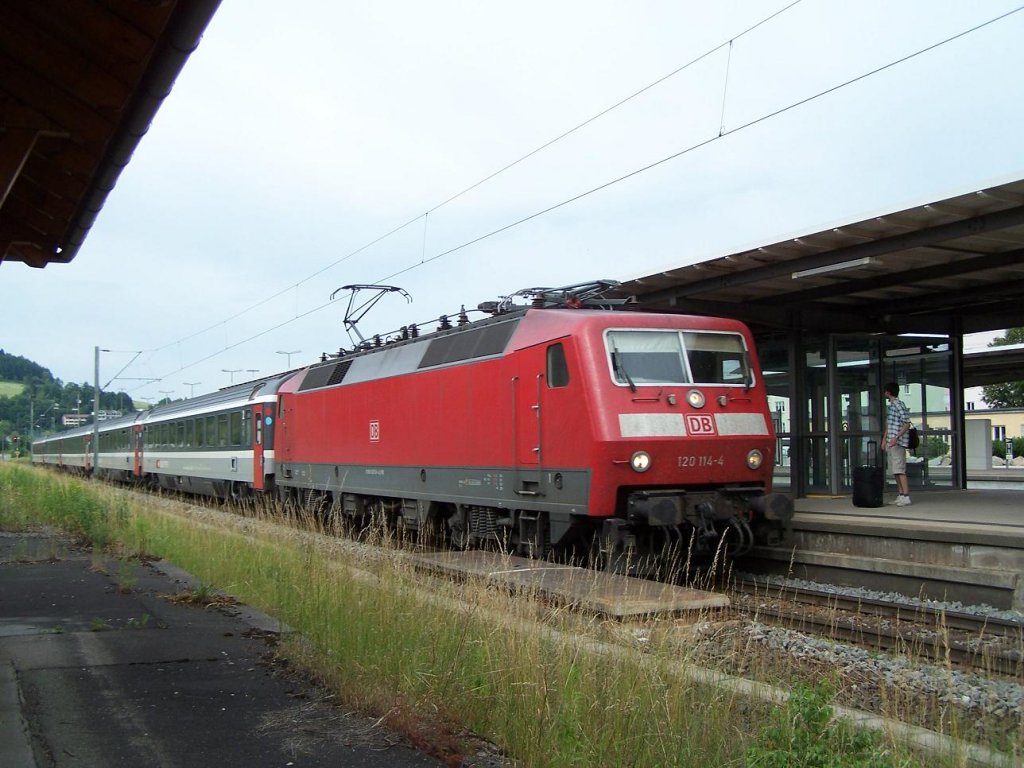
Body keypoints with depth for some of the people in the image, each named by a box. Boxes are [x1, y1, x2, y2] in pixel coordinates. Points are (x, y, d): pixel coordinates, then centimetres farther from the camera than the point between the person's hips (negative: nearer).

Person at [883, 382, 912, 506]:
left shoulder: (899, 405, -10)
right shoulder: (891, 405, 19)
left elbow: (907, 424, -16)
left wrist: (896, 437, -25)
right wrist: (884, 440, 23)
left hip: (898, 443, -10)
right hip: (891, 443, 10)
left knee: (900, 470, -12)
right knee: (895, 471, 10)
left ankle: (906, 496, -12)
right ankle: (900, 495, 13)